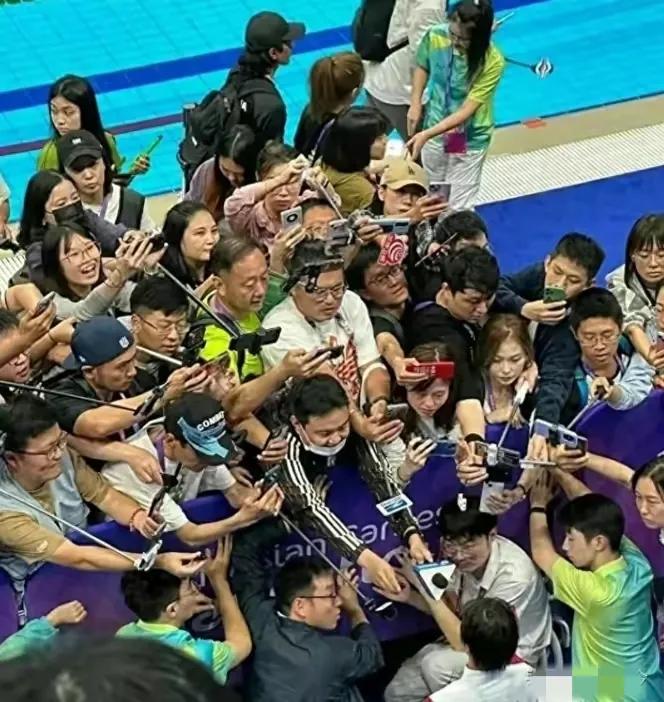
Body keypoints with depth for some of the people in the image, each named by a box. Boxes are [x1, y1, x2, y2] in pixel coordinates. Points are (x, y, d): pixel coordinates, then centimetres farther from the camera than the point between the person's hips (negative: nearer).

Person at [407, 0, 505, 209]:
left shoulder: (492, 62, -29)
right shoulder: (435, 37, -19)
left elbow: (466, 111, -28)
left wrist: (426, 134, -35)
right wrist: (415, 104, -4)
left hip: (468, 141, -4)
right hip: (434, 131, 4)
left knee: (457, 208, 5)